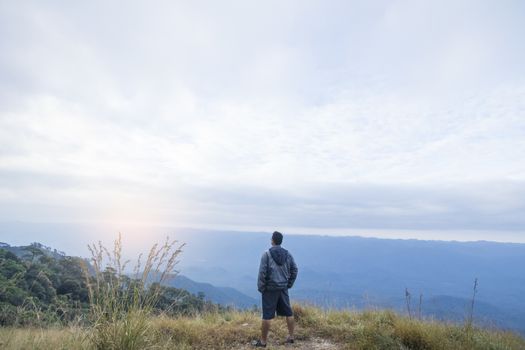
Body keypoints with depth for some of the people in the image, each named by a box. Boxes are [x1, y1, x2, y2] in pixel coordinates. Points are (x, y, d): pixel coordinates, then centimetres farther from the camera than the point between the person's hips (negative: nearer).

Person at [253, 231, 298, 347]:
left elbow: (262, 272, -14)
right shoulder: (287, 254, 2)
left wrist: (261, 288, -4)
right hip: (283, 288, 5)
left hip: (270, 289, -4)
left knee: (267, 316, 3)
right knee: (288, 313, 16)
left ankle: (263, 341, 13)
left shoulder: (267, 254, -12)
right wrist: (289, 284, 12)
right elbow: (294, 270, 4)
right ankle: (291, 337, 27)